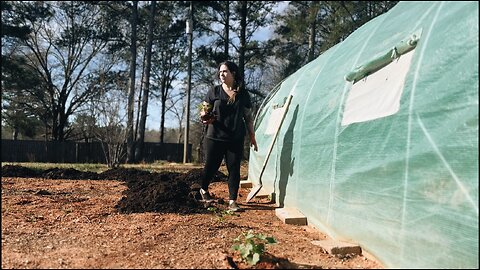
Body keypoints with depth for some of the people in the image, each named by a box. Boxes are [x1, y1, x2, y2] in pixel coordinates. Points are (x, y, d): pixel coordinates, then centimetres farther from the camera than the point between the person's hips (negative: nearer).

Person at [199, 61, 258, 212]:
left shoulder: (243, 94, 6)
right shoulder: (214, 91, 3)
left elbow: (248, 117, 11)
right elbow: (204, 111, 6)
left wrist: (252, 137, 10)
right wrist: (205, 118, -17)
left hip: (236, 139, 1)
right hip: (215, 137, -1)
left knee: (234, 169, 1)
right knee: (211, 167, 8)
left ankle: (232, 202, 11)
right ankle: (204, 190, 37)